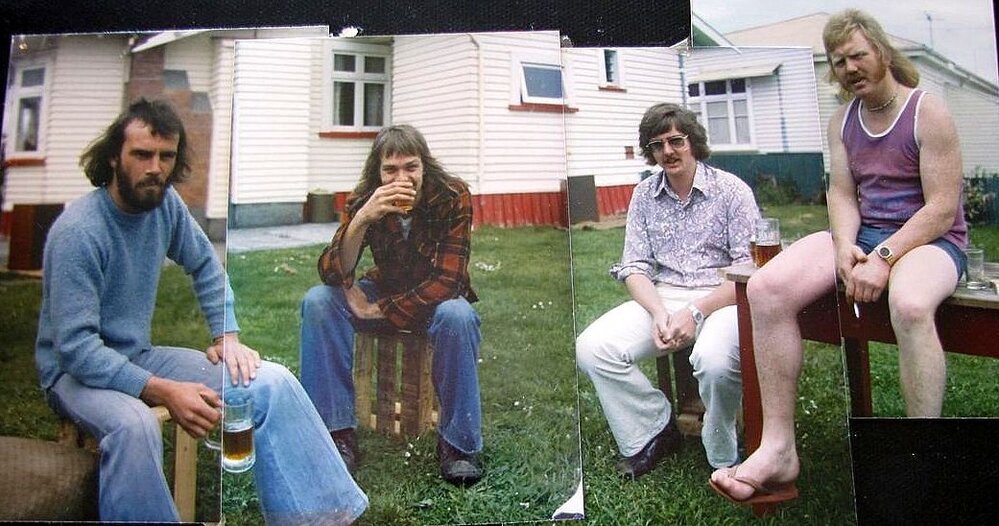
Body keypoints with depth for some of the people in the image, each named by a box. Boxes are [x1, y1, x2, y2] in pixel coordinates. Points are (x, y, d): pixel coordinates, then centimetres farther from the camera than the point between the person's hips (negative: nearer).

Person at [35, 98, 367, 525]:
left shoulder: (164, 202, -3)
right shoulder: (77, 232, -22)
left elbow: (205, 265, 12)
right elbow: (77, 348, -25)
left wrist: (227, 335, -1)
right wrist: (164, 392, -33)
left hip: (140, 355, 6)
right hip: (76, 368, -6)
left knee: (274, 383, -14)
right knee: (134, 426, -41)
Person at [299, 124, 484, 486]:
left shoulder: (453, 197, -21)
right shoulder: (364, 201, -13)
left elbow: (447, 281, -25)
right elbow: (331, 274, -23)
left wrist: (377, 310, -23)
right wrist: (362, 219, -39)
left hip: (437, 299, -3)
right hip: (384, 291, 3)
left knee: (457, 316, -37)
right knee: (318, 300, -22)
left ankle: (457, 442, -19)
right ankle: (339, 432, -17)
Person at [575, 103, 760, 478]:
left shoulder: (731, 190, -2)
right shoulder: (644, 195, 10)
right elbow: (635, 267, 7)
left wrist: (695, 312, -19)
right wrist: (659, 313, -14)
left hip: (722, 297, -4)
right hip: (661, 297, 4)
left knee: (714, 359, -38)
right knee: (591, 348, -19)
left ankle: (725, 461, -8)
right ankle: (654, 432, 1)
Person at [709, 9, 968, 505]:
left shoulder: (928, 112, -5)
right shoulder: (842, 119, 13)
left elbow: (942, 208, -11)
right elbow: (842, 193, 6)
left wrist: (883, 258, -23)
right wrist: (845, 247, -14)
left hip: (929, 238, -5)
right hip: (861, 234, 5)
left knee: (910, 305, -43)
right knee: (766, 288, -22)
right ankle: (778, 449, -22)